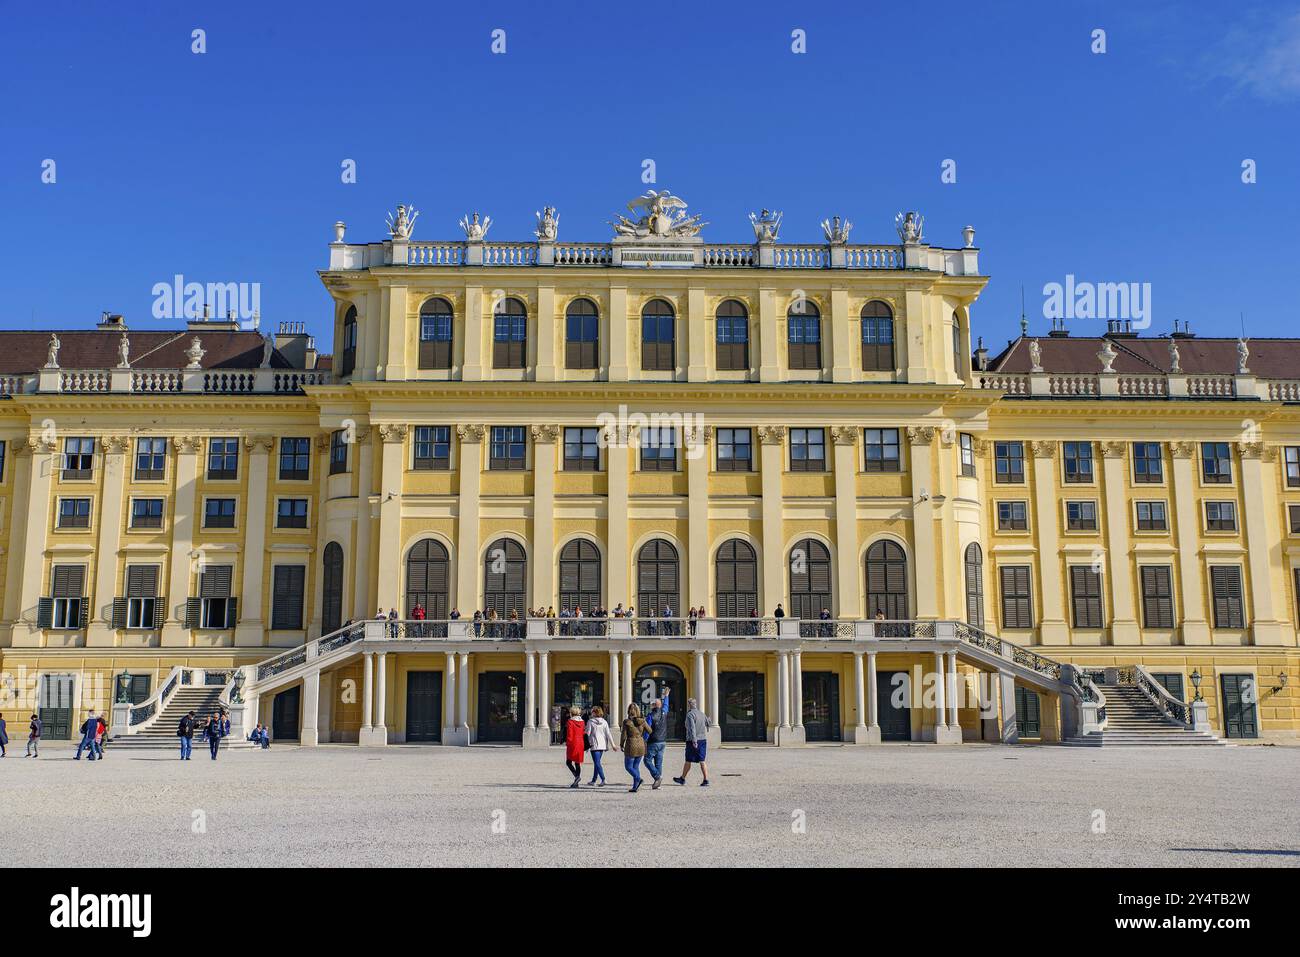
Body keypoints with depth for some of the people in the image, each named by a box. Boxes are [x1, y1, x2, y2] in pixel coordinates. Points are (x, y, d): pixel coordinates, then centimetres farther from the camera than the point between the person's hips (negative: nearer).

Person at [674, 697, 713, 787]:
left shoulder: (690, 714, -11)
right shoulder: (702, 714, 10)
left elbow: (692, 728, -23)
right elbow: (709, 724, 22)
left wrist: (694, 741, -29)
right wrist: (709, 720, 44)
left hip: (692, 741, -6)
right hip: (703, 740, 6)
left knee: (688, 761, 7)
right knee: (702, 761, 4)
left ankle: (682, 779, 21)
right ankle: (706, 780, -4)